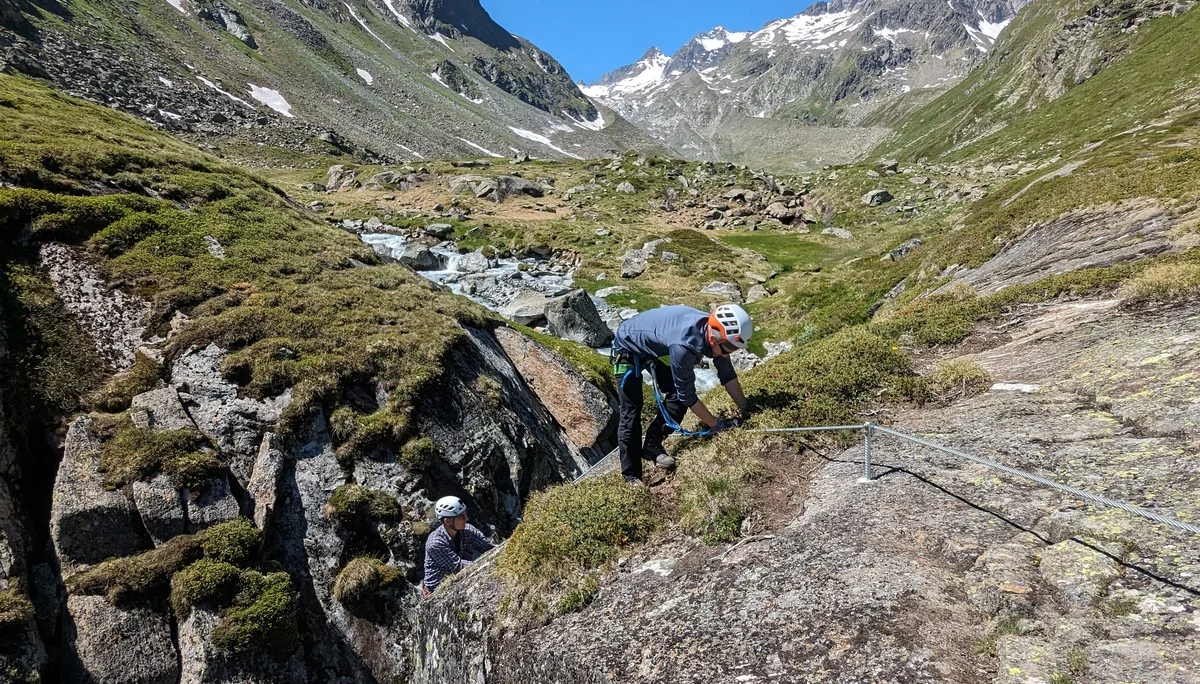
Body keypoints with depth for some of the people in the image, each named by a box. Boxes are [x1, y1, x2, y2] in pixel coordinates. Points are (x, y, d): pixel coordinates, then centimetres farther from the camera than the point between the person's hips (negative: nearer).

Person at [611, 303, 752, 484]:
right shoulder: (684, 345, -41)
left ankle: (652, 445, 9)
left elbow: (728, 376, -5)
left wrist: (746, 411, -5)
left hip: (655, 348, 7)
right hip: (629, 348, -7)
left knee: (676, 396, -5)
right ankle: (631, 476, 3)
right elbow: (688, 395, -30)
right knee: (631, 413, -7)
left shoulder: (715, 330, -19)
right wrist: (715, 424, -21)